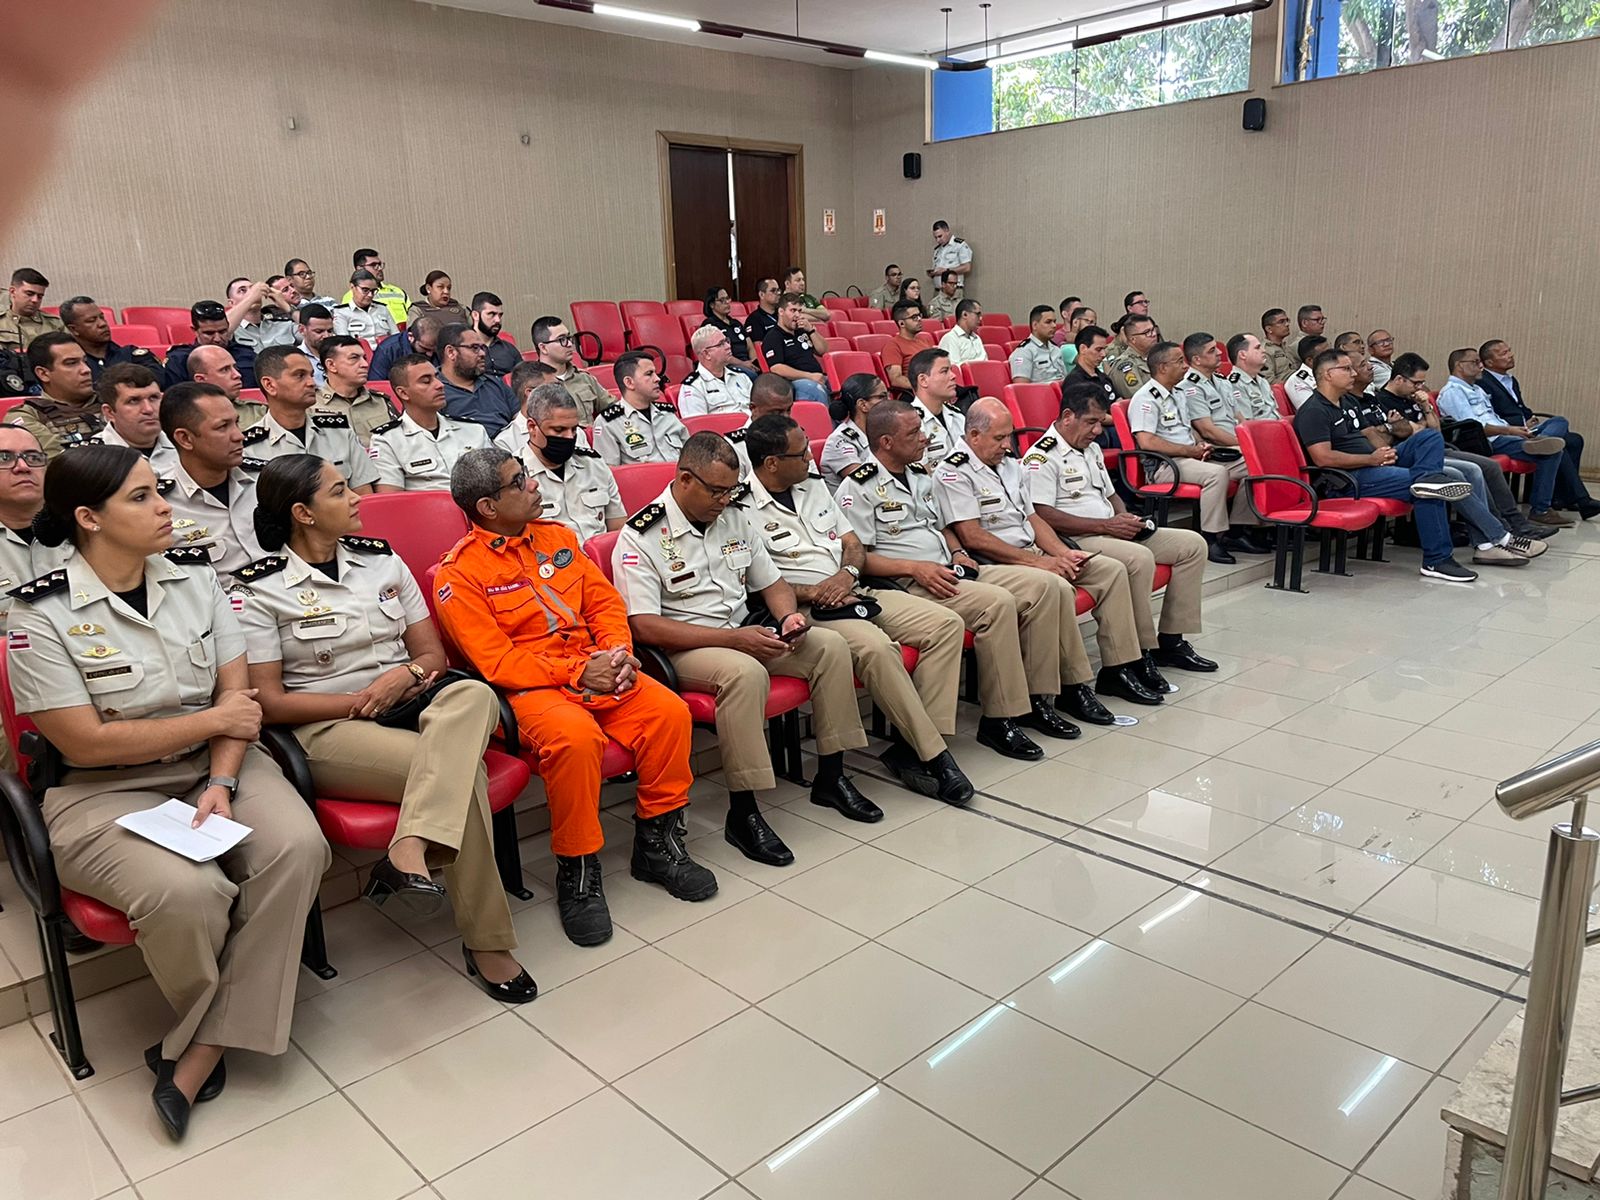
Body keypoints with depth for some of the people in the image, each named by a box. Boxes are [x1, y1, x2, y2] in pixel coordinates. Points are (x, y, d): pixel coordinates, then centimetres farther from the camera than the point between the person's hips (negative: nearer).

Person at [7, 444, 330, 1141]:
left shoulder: (195, 577, 4)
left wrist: (221, 783, -15)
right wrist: (212, 720, -8)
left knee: (297, 847, -25)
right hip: (105, 794, -4)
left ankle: (199, 1052, -12)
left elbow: (240, 696, 0)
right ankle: (209, 1029, 3)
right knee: (185, 891, -32)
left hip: (214, 766, 4)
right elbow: (85, 744, -12)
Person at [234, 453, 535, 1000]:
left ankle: (408, 852, -49)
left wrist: (408, 674, -9)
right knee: (461, 771, -33)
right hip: (327, 727, -4)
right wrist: (363, 699, -12)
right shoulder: (258, 590, 0)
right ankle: (486, 943, -28)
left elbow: (433, 653, 15)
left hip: (409, 706, 5)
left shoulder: (381, 559, 14)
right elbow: (269, 702, -5)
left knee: (473, 695, -34)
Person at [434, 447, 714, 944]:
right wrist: (577, 672, -19)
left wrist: (618, 652, -6)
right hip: (527, 689, -6)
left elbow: (605, 602, 14)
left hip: (595, 668, 6)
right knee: (576, 736, -36)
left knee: (669, 712, -18)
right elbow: (495, 661, -13)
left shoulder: (556, 536, 14)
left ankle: (657, 842, 1)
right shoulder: (458, 574, -6)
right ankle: (577, 872, -14)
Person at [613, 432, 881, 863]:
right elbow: (643, 626, -21)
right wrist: (733, 638, -24)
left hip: (743, 634, 7)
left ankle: (830, 778, 2)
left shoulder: (734, 518, 10)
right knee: (746, 672, -36)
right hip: (681, 648, -7)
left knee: (830, 645, -10)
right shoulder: (640, 536, -13)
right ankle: (743, 815, -25)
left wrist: (789, 616, -5)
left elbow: (773, 583, 20)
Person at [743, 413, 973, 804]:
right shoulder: (743, 510, -7)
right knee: (876, 646, -36)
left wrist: (847, 574, -3)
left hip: (852, 592, 8)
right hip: (806, 609, -8)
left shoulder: (813, 485, 18)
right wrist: (813, 593, -17)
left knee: (946, 623, -9)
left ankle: (910, 744, -16)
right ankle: (933, 756, -22)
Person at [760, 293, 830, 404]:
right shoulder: (773, 337, 0)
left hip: (817, 378, 8)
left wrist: (811, 330, 8)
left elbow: (823, 351, 25)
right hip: (794, 381, -8)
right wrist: (810, 376, -18)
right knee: (816, 389, -38)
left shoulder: (801, 331, 23)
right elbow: (776, 369, -13)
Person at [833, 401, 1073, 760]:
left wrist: (958, 553, 9)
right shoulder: (859, 488, -7)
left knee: (1042, 586, -5)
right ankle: (998, 720, -20)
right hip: (907, 585, -9)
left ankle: (1036, 699, 0)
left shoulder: (920, 474, 20)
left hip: (948, 571, 9)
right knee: (997, 602, -30)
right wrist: (915, 567, -20)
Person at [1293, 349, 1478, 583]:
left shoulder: (1349, 403, 21)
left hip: (1374, 463, 10)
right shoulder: (1313, 412, -12)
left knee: (1430, 437, -1)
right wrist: (1371, 459, -16)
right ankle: (1436, 561, -15)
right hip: (1350, 478, -10)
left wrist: (1383, 451, 4)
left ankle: (1426, 477, -31)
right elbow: (1323, 458, -22)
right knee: (1427, 492, -21)